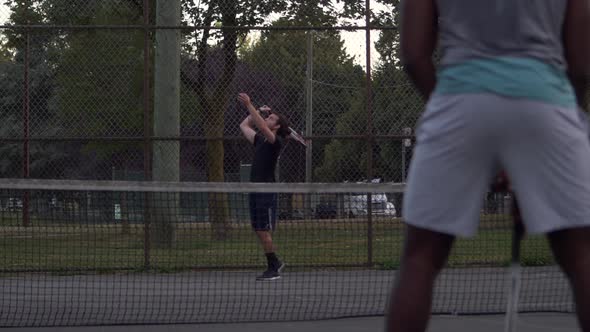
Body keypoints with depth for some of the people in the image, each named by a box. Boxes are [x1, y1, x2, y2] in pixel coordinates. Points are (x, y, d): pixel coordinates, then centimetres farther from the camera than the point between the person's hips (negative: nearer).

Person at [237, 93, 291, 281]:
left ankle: (273, 269, -1)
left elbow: (262, 127, -23)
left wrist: (249, 106, -26)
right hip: (256, 191, 8)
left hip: (267, 192, -8)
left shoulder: (276, 142, -7)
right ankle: (275, 264, 23)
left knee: (264, 231, -8)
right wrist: (257, 111, 23)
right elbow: (244, 126, 30)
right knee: (259, 230, 11)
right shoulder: (260, 140, 16)